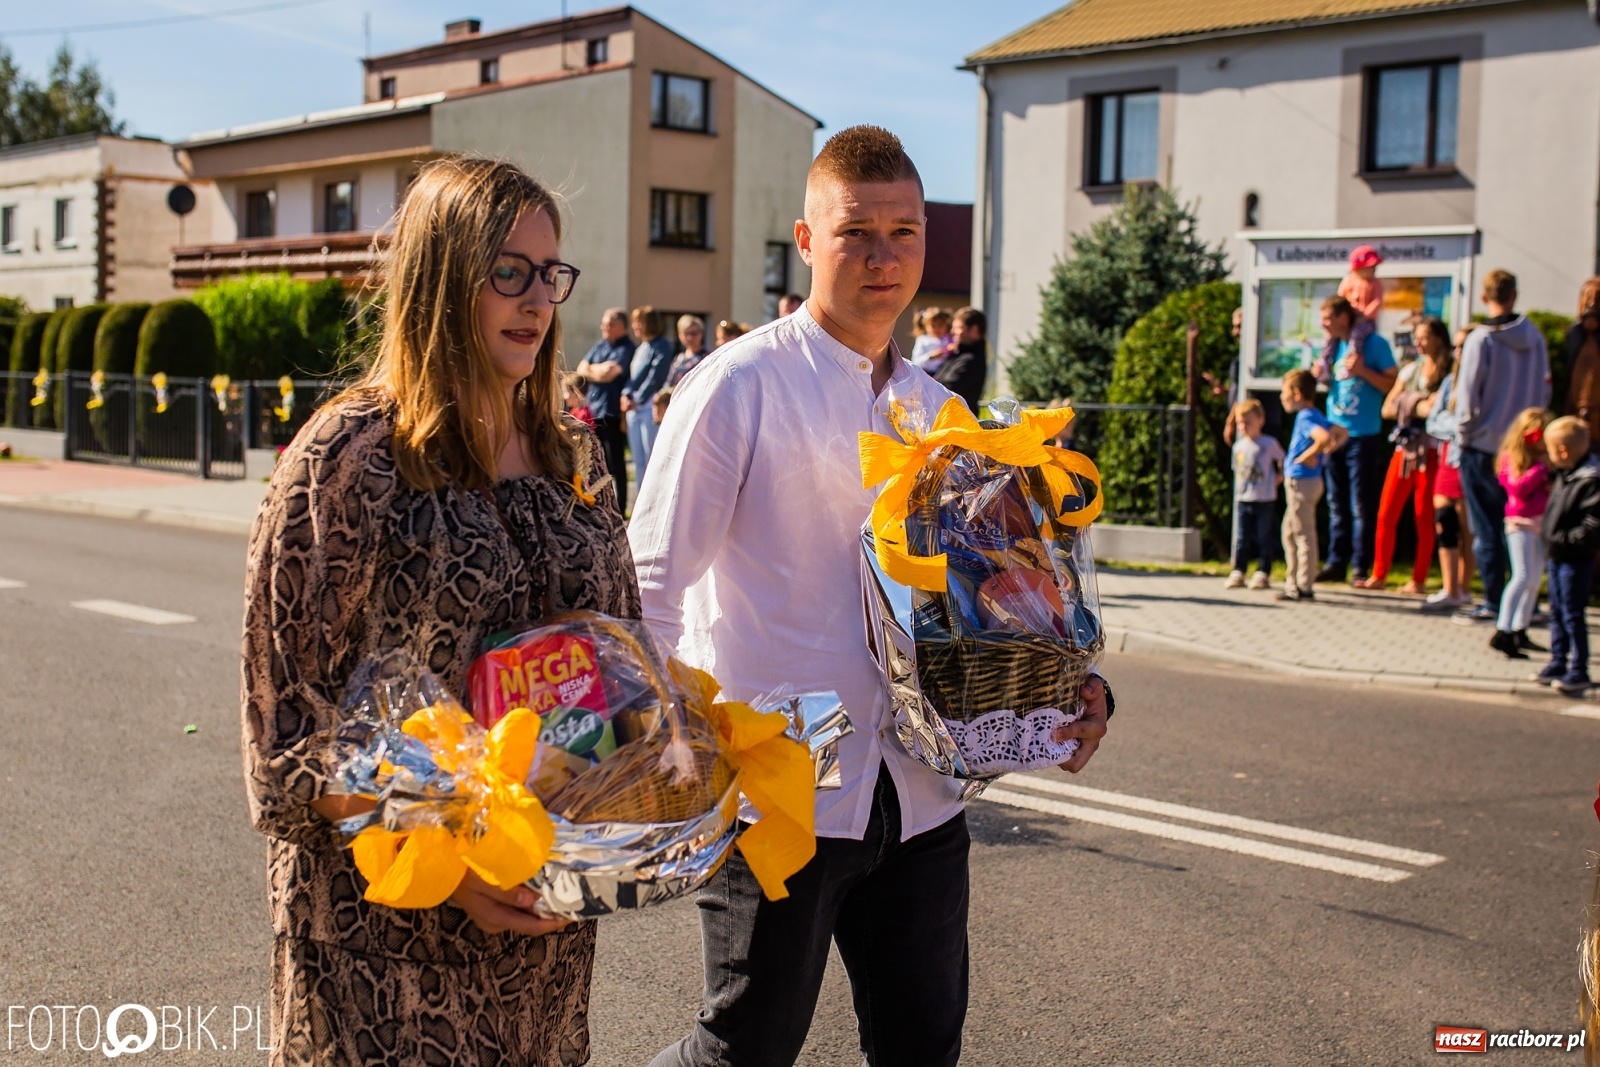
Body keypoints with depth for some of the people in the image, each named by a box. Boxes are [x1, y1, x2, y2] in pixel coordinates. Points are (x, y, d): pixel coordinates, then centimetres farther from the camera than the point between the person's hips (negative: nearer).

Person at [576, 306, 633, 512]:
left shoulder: (625, 349, -8)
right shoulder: (600, 345, 16)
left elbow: (609, 373, -18)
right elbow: (582, 369, 12)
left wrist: (592, 369, 1)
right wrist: (601, 370, -6)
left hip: (613, 412, -8)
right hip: (594, 409, 8)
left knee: (615, 463, -4)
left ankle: (620, 508, 1)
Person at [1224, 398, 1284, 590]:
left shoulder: (1269, 443, -5)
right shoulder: (1239, 446, 8)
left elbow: (1284, 462, 3)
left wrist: (1278, 479, -4)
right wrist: (1239, 489, 6)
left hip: (1264, 500, -4)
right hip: (1242, 499, 4)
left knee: (1263, 538, 1)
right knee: (1241, 538, 5)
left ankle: (1263, 573, 6)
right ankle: (1238, 572, 10)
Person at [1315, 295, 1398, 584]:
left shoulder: (1374, 344, -5)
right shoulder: (1332, 347, 13)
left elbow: (1393, 386, -8)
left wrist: (1363, 370, -18)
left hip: (1363, 436, -6)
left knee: (1361, 506, -2)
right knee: (1336, 504, 9)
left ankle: (1360, 566, 2)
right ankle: (1336, 563, 14)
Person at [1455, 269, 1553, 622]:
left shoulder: (1481, 339, -14)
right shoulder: (1534, 337, 0)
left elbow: (1467, 396, -13)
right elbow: (1545, 390, 7)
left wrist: (1462, 437, -1)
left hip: (1483, 447, -4)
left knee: (1487, 530, 2)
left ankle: (1494, 603, 2)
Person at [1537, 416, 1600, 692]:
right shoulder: (1565, 475, 7)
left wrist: (1562, 540, -25)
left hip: (1576, 560, -9)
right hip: (1557, 556, 9)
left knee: (1572, 615, -1)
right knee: (1557, 612, 16)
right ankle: (1558, 663, 26)